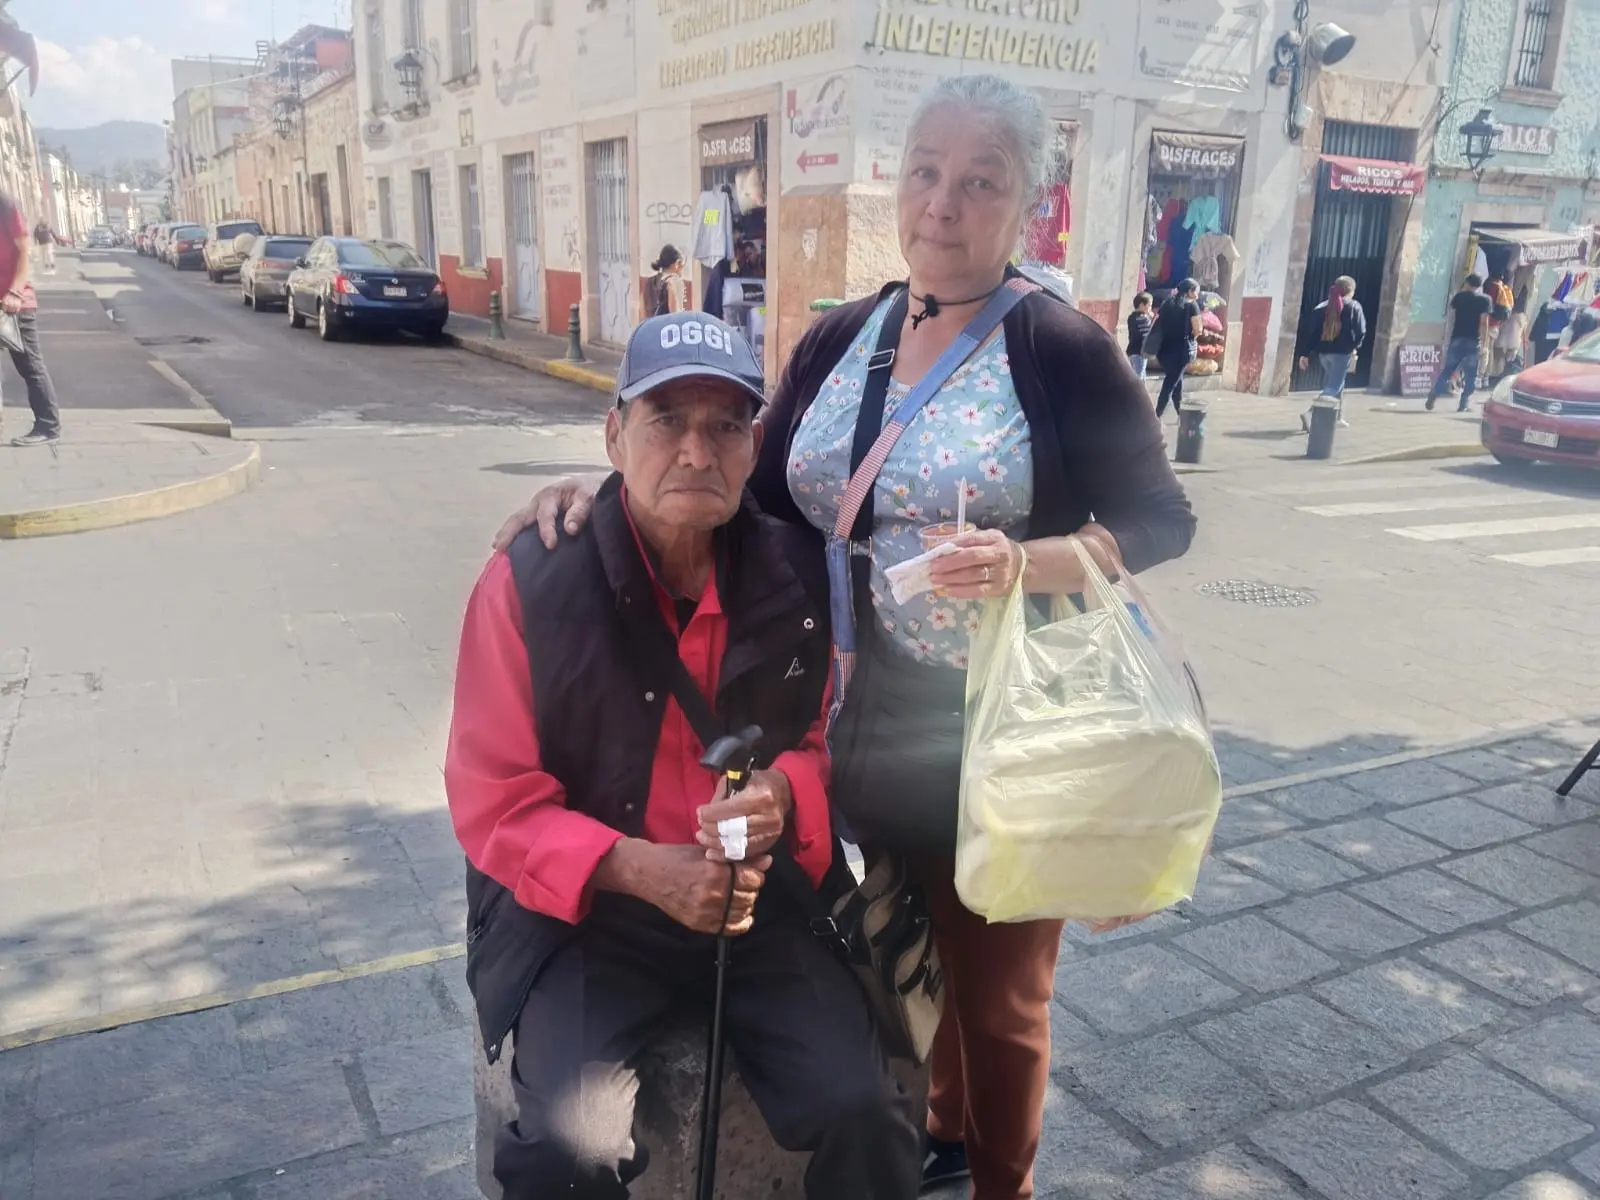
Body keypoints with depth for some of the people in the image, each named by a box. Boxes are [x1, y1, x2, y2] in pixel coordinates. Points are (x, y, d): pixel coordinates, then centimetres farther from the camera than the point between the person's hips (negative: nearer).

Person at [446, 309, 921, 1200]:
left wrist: (785, 795, -14)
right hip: (585, 906, -2)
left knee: (864, 1111, -15)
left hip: (762, 895, 2)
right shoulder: (529, 580, -12)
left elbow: (826, 740, 10)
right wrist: (643, 869, -22)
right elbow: (493, 804, -9)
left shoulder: (796, 572, -4)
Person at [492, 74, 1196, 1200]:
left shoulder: (1065, 349, -11)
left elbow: (1160, 522, -8)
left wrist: (1027, 563, -26)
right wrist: (617, 484, -7)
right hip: (865, 733, 5)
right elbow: (759, 495, 7)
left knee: (997, 991, 15)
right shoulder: (840, 338, 4)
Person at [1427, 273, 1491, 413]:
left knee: (1447, 370, 9)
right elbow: (1484, 323, -5)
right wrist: (1482, 341, -3)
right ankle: (1464, 404, 3)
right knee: (1470, 374, 6)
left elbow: (1452, 317, 7)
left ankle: (1433, 397, -1)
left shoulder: (1458, 296, 6)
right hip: (1473, 340, -2)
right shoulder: (1485, 300, 0)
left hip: (1457, 338, 2)